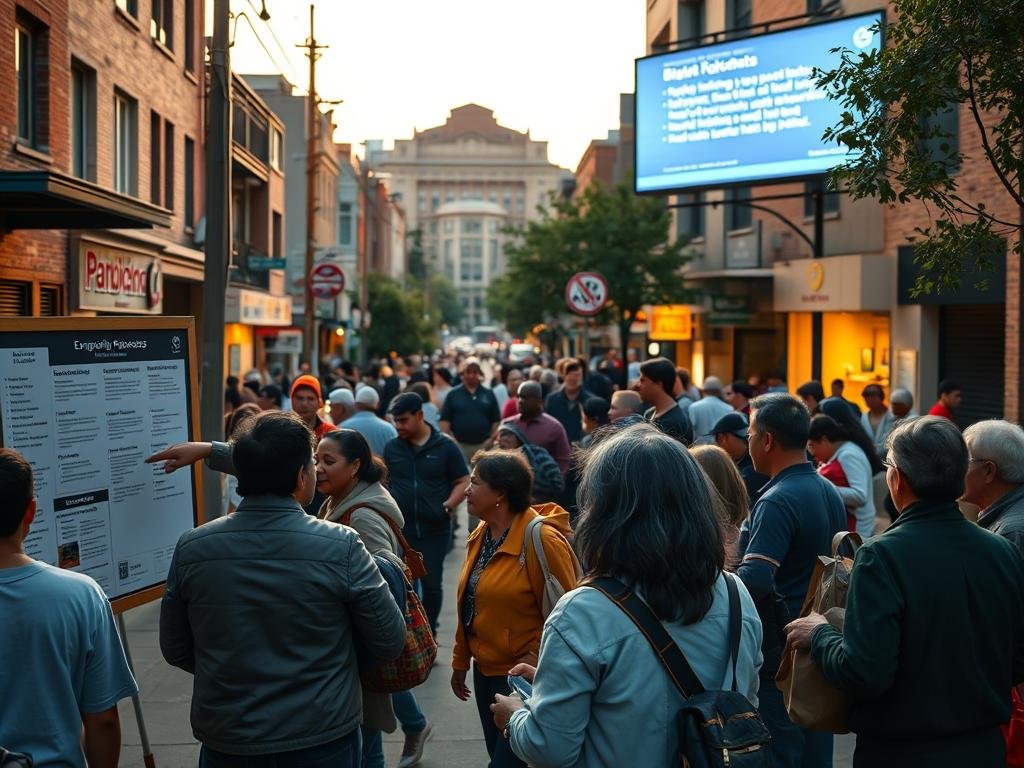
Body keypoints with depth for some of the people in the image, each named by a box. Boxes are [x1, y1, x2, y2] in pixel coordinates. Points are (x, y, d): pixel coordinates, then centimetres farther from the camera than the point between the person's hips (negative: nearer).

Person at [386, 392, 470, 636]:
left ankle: (429, 630, 22)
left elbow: (463, 482, 2)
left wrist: (448, 506, -13)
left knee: (432, 583, 3)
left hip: (435, 529, -2)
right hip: (400, 527, 2)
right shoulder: (392, 447, 6)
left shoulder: (445, 446, -1)